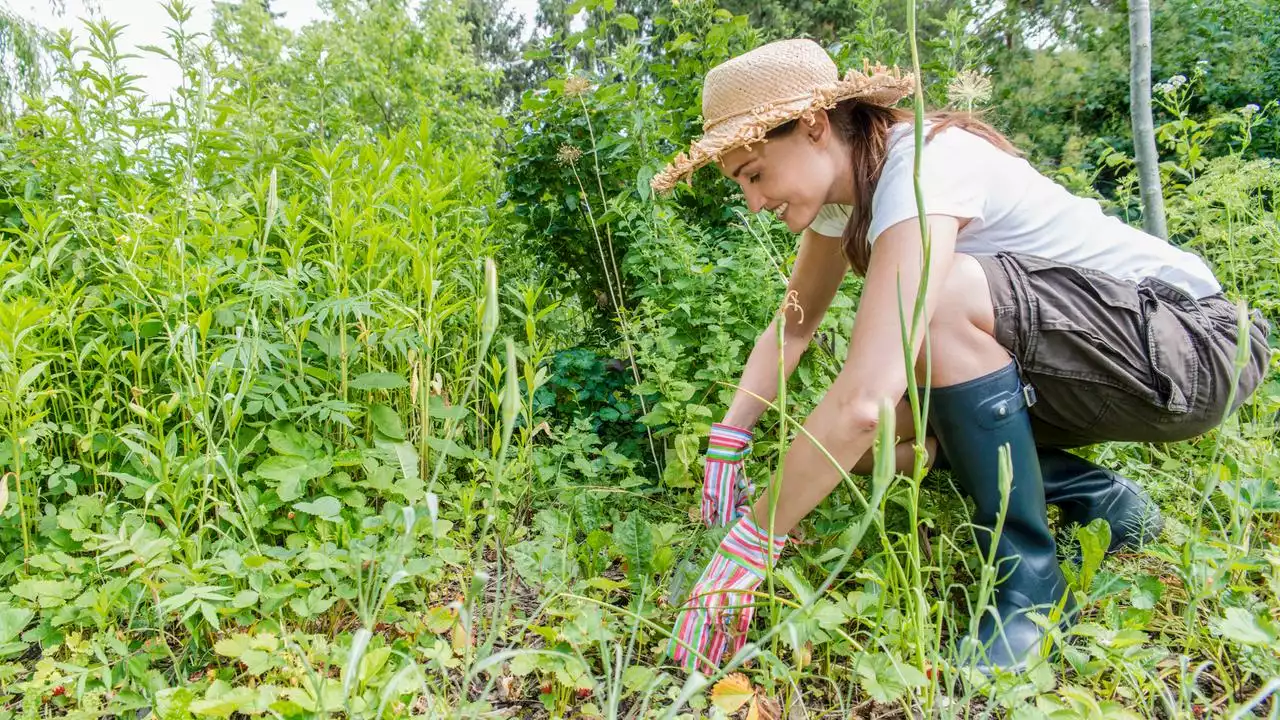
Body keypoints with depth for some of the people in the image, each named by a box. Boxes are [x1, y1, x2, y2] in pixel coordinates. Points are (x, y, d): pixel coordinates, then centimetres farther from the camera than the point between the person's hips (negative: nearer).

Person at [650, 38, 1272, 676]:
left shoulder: (923, 167, -29)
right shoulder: (842, 187, -2)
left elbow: (865, 398, -38)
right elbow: (792, 325, 8)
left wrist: (747, 546, -30)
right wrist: (726, 443, -4)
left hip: (1191, 342, -8)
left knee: (939, 297, -34)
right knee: (855, 441, -6)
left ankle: (1029, 580, -17)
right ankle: (1100, 499, 7)